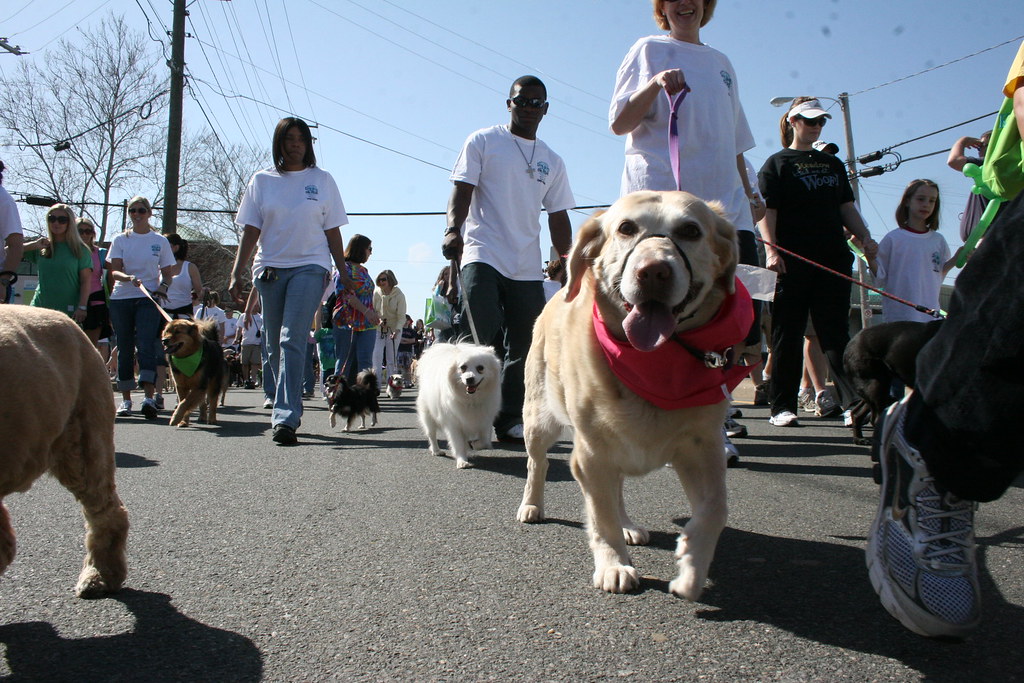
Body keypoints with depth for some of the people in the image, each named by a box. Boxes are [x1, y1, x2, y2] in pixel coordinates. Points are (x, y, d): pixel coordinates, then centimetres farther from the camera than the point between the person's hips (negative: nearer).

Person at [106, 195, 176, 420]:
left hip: (148, 300, -2)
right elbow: (114, 271, 1)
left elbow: (167, 272, 12)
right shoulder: (120, 240, 10)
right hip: (121, 299, 2)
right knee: (124, 349, 5)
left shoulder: (160, 241, 8)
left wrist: (163, 287, -9)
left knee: (146, 346, -15)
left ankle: (149, 398, -22)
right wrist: (129, 278, -21)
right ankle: (126, 399, 13)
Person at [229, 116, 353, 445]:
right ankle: (291, 409, 23)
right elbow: (250, 231, 8)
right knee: (274, 346, 7)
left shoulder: (322, 180, 9)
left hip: (309, 267, -3)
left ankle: (286, 418, -22)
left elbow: (332, 231, 9)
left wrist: (344, 273, 4)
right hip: (269, 268, 3)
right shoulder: (262, 180, 11)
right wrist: (236, 273, -1)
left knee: (292, 340, -17)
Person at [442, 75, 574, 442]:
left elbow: (558, 218, 17)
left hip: (528, 268, 5)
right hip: (482, 257, -4)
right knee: (477, 339, -15)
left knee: (524, 349, 3)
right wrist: (453, 229, -20)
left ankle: (510, 420, 13)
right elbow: (462, 190, -2)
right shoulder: (483, 142, 8)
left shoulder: (552, 162, 19)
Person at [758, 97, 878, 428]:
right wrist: (771, 250, -18)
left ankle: (854, 401, 1)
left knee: (836, 333, 2)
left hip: (833, 259, 5)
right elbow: (767, 211, -5)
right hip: (792, 262, -4)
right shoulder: (777, 163, 5)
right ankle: (782, 406, 4)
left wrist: (865, 238, 7)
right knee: (788, 335, -1)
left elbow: (847, 207, 23)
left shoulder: (833, 164, 22)